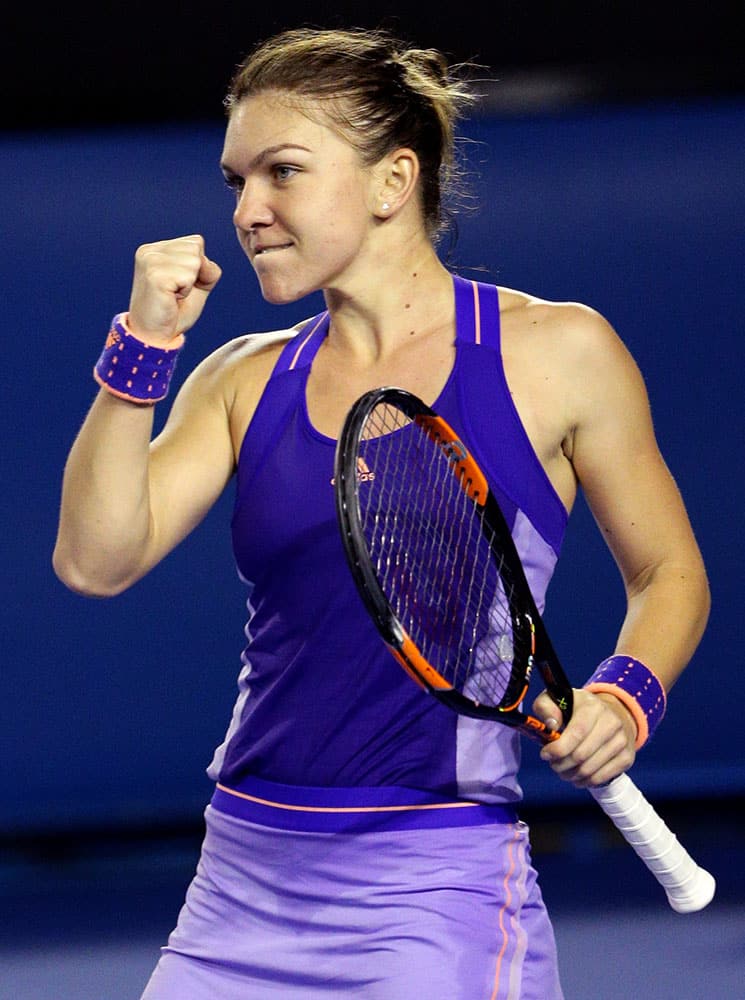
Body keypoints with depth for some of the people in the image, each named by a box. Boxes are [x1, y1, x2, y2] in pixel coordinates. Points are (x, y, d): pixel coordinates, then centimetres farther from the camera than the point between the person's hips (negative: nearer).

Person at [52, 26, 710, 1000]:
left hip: (437, 890, -4)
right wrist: (142, 346, -7)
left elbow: (668, 572, 9)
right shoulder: (247, 381, 10)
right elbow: (96, 561, -1)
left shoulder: (557, 352, 0)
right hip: (244, 883, 4)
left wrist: (623, 699, -10)